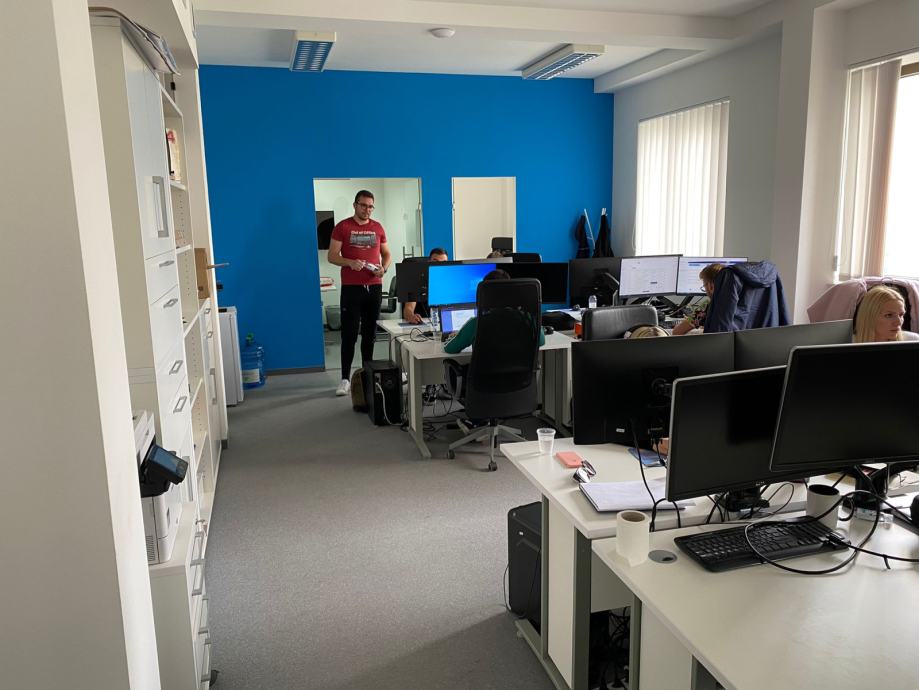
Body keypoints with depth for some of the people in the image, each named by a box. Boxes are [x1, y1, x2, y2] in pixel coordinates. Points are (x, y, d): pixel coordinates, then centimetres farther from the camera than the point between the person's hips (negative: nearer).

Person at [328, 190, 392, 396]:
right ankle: (345, 378, 1)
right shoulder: (342, 227, -2)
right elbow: (332, 256, -4)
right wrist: (350, 262, -22)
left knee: (370, 332, 10)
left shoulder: (378, 228, 9)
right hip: (351, 288, -4)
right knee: (349, 334, -4)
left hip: (374, 287, 4)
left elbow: (387, 254, 16)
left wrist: (384, 268, -5)